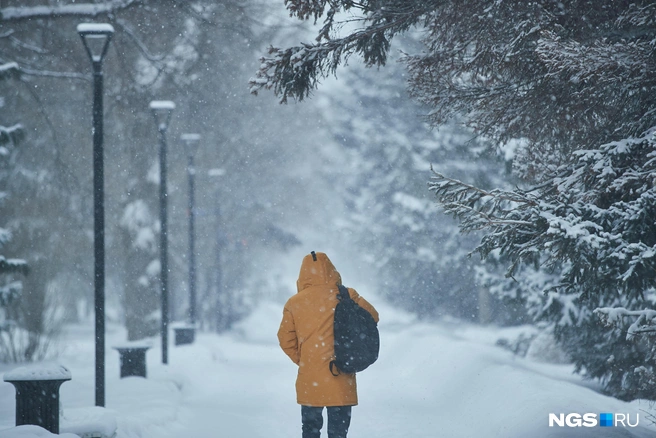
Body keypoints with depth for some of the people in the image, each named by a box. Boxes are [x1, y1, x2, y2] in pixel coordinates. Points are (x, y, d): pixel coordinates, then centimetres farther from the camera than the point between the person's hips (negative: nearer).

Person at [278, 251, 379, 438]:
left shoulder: (294, 303, -1)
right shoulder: (346, 297, -6)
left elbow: (286, 340, 2)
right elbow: (371, 317, 3)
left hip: (309, 380, 1)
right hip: (340, 380, -1)